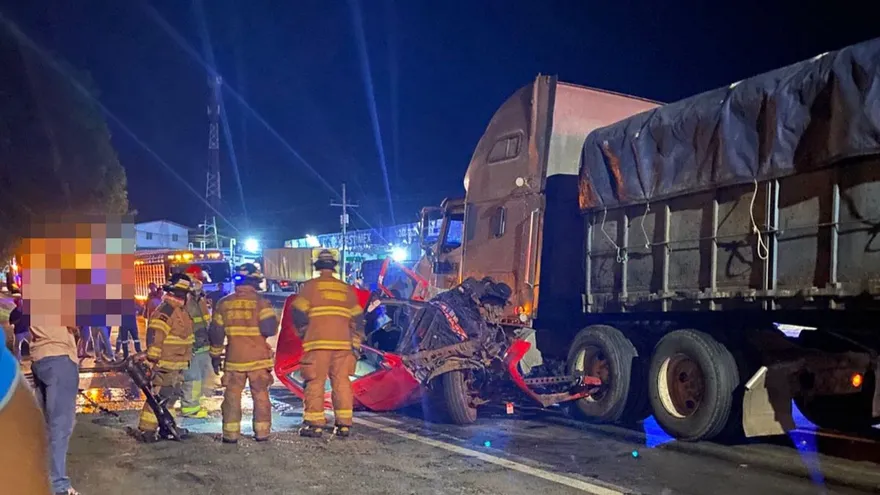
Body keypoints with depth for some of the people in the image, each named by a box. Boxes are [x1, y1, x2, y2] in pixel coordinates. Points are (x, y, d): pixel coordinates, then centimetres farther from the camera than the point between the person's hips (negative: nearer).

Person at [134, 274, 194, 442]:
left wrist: (186, 360, 26)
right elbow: (155, 337, -24)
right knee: (158, 396, -9)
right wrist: (152, 360, -25)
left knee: (171, 396, 18)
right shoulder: (165, 310, -18)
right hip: (164, 365, -10)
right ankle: (146, 430, -5)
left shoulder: (180, 310, 14)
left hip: (177, 365, 10)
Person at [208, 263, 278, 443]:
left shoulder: (223, 303, 3)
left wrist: (215, 355, 16)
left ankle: (231, 433, 6)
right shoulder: (261, 302, -8)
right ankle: (262, 432, 10)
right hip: (258, 358, -2)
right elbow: (269, 329, -15)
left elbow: (216, 333, 7)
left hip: (234, 358, 2)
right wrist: (273, 318, 6)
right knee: (260, 395, 8)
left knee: (232, 396, 8)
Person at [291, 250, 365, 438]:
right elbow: (357, 319, 14)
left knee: (315, 383, 1)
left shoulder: (310, 286, 2)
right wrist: (356, 345, 18)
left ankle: (314, 424, 1)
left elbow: (299, 313, -2)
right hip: (343, 344, 3)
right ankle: (344, 424, 6)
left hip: (318, 344, -3)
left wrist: (303, 333, 16)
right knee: (341, 382, 6)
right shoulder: (347, 289, 15)